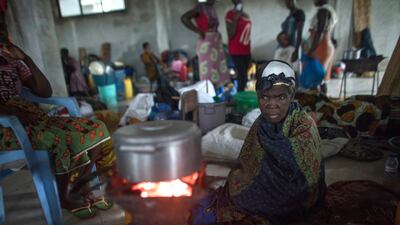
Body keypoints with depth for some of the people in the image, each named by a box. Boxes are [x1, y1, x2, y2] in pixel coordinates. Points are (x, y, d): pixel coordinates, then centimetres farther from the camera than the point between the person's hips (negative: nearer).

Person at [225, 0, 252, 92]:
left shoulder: (246, 15, 15)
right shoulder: (230, 14, -7)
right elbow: (230, 35, -14)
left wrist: (250, 51, 16)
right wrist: (235, 19, -21)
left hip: (246, 50, 7)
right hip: (236, 50, -7)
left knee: (243, 75, 7)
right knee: (243, 76, -12)